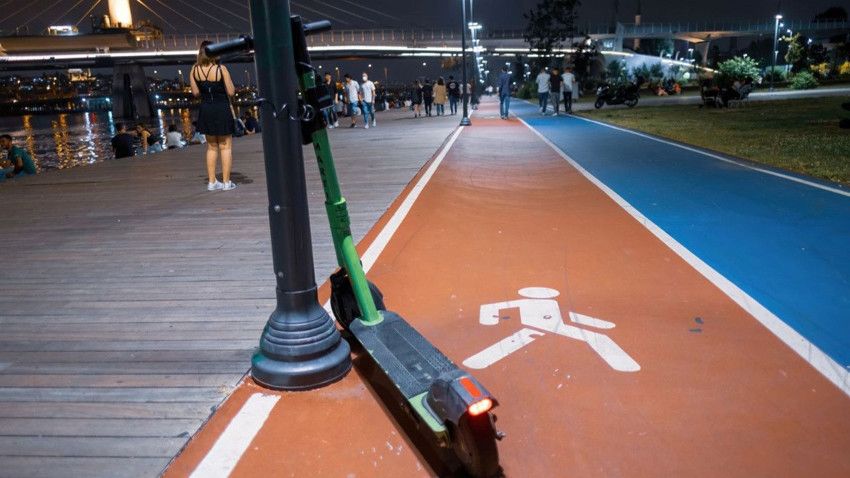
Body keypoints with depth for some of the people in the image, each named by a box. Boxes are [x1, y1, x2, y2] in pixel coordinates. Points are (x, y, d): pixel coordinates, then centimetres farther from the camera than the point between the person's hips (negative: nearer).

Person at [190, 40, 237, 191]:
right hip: (222, 110, -4)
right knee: (225, 146, 5)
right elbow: (231, 92, -11)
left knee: (211, 146, 16)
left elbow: (196, 92, 4)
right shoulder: (221, 69, -14)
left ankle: (212, 182, 16)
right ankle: (226, 182, 5)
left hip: (206, 110, 4)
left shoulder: (194, 70, -1)